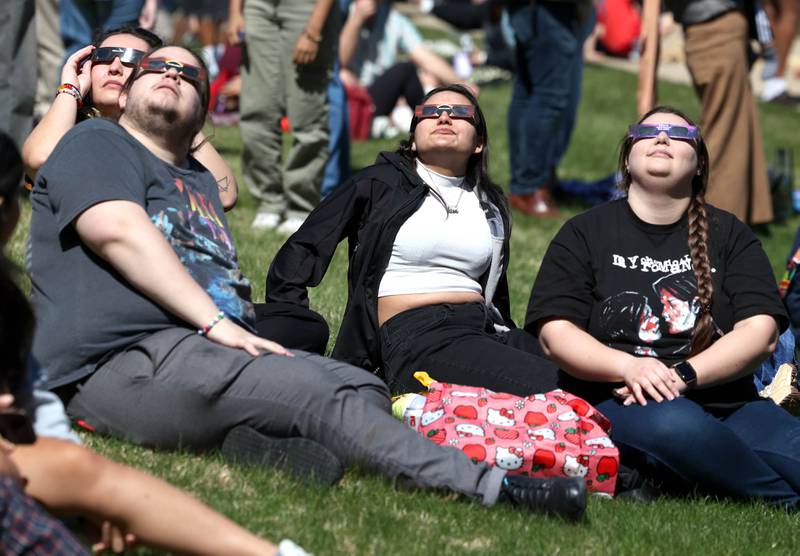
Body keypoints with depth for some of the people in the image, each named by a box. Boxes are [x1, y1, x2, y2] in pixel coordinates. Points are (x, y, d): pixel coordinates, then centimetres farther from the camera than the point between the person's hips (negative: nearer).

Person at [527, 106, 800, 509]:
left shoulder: (729, 235, 18)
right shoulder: (586, 233, 15)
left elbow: (761, 332, 5)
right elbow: (555, 333, 3)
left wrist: (682, 375, -11)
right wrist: (628, 366, -16)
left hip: (728, 404, 2)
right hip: (618, 404, -2)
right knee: (673, 426, -39)